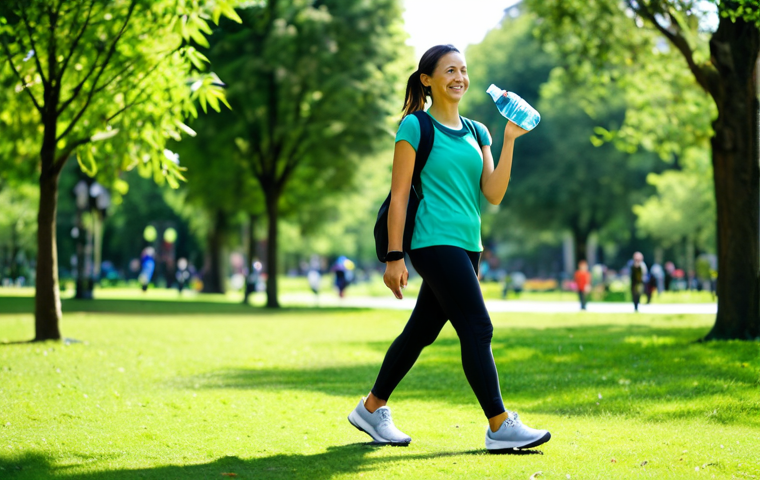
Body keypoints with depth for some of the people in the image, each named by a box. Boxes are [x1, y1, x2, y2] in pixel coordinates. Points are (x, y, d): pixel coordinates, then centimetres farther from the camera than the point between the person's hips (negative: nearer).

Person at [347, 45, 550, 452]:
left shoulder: (477, 133, 16)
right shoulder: (415, 126, -2)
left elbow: (493, 193, 5)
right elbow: (399, 194, -6)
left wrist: (509, 140, -3)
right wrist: (394, 257, -11)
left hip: (466, 246, 7)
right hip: (434, 241, -7)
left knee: (421, 331, 12)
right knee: (477, 329, -13)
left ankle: (371, 409, 25)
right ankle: (500, 426, -12)